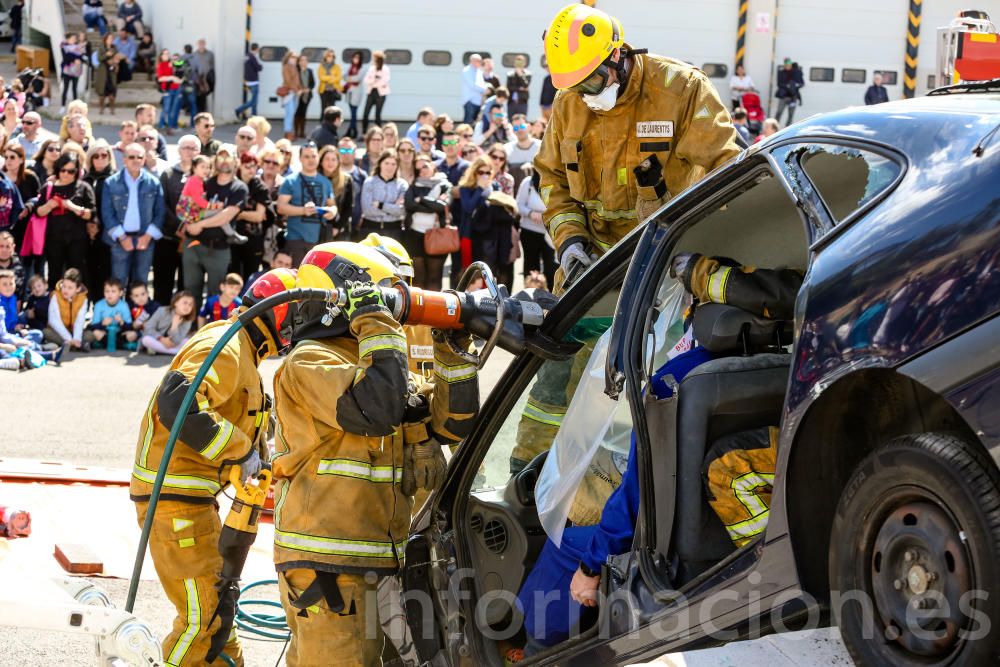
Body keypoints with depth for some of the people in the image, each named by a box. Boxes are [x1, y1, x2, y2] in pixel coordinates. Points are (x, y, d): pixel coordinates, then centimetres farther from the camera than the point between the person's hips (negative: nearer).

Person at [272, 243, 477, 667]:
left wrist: (454, 353, 11)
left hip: (369, 563, 10)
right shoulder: (310, 364, -10)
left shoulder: (372, 364, 19)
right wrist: (377, 326, -19)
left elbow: (453, 423, 19)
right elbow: (376, 410, -27)